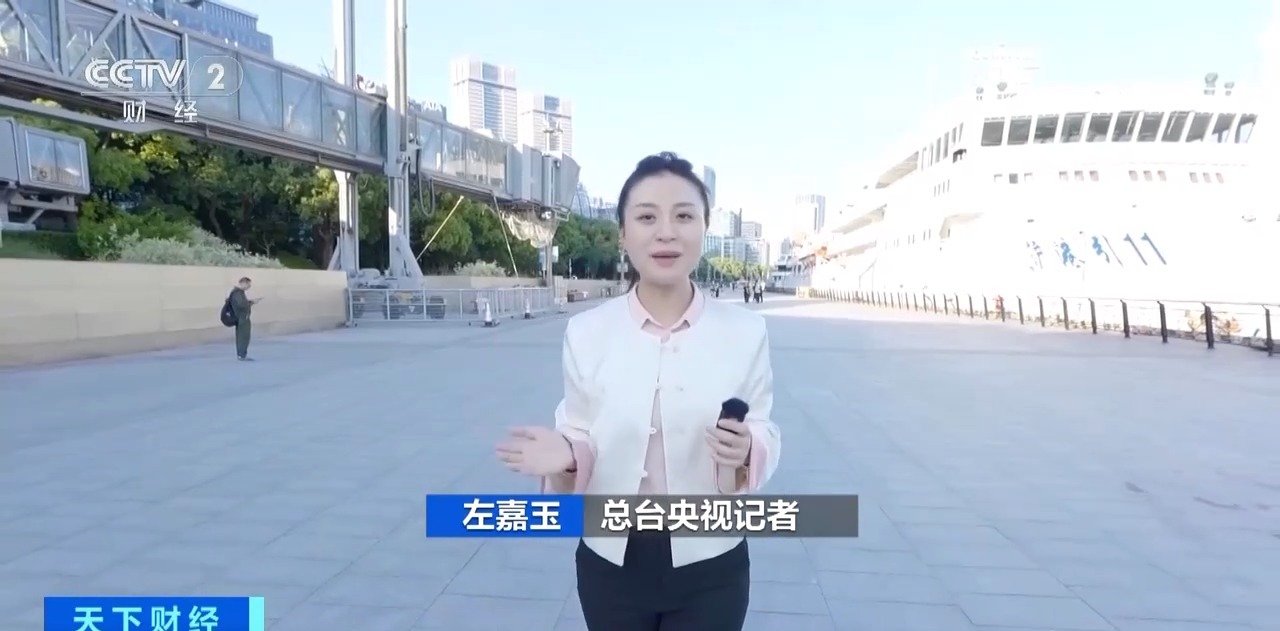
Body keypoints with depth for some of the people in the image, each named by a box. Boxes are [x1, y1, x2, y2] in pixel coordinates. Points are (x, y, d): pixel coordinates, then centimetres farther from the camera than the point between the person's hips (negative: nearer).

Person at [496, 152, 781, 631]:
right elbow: (582, 440, 0)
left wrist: (745, 453, -23)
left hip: (709, 569, 0)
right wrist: (566, 457, -22)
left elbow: (765, 436, -2)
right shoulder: (586, 331, -7)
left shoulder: (744, 330, -8)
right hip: (612, 565, 1)